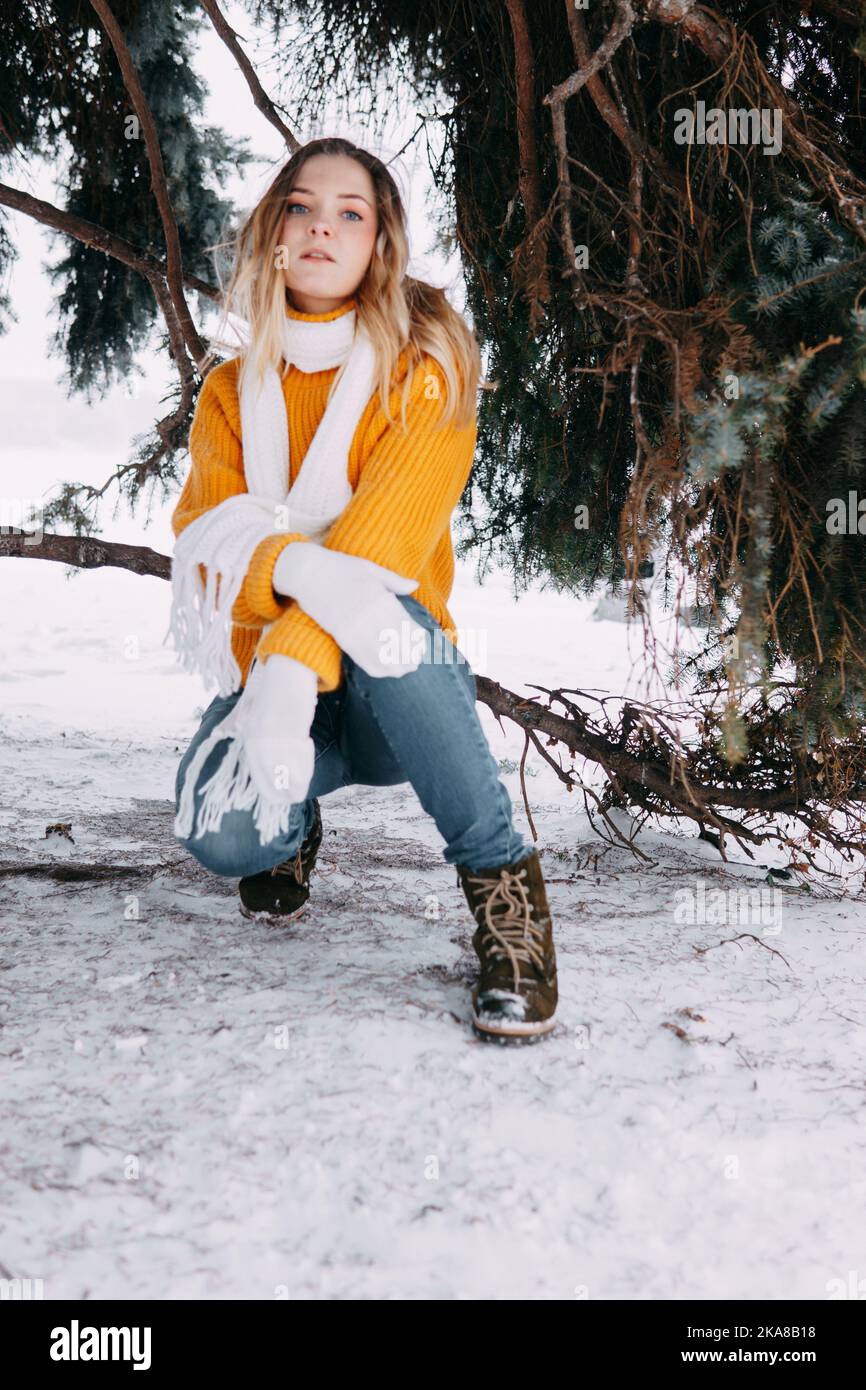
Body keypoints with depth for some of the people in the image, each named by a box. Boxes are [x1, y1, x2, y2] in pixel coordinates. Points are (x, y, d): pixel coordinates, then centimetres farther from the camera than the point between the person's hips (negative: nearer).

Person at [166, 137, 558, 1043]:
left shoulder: (424, 371, -4)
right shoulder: (230, 391, 6)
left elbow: (387, 531, -18)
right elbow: (204, 535, -10)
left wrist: (294, 664, -34)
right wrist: (303, 568, -34)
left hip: (395, 693, -1)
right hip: (268, 670, 2)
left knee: (383, 610, -38)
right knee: (218, 832, -31)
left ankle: (501, 881, -21)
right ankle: (292, 825, 9)